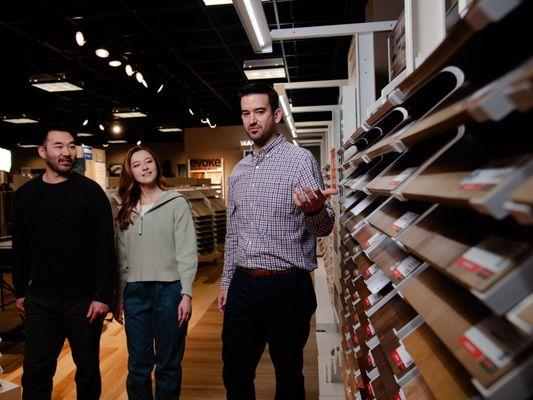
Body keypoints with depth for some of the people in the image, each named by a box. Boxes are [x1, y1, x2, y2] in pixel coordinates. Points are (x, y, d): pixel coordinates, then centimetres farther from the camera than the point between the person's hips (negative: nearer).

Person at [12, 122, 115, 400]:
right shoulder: (25, 195, 6)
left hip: (84, 299, -3)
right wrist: (20, 291, 12)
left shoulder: (90, 191, -7)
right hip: (40, 300, 4)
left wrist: (103, 295, -15)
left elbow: (106, 248, -11)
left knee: (88, 369, 10)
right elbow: (20, 249, 13)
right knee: (35, 372, 12)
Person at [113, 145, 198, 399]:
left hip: (168, 290, -3)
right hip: (134, 292, 4)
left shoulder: (176, 203, -1)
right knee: (137, 366, 11)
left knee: (168, 365, 7)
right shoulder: (126, 211, 12)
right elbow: (122, 258, 13)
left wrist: (186, 294, -13)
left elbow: (187, 253, -6)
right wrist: (119, 297, 11)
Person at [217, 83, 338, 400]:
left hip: (288, 287, -5)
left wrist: (313, 210, -37)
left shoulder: (300, 159, -7)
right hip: (243, 285, 5)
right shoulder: (239, 171, 11)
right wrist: (226, 283, 17)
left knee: (288, 374, 11)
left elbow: (323, 228, -14)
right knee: (235, 373, 14)